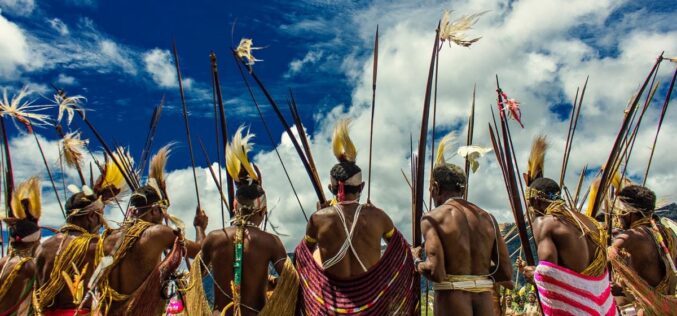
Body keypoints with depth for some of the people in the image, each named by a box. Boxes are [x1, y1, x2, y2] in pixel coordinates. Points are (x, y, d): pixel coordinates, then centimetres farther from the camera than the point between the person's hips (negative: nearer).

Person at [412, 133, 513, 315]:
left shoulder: (433, 218, -5)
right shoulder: (488, 218, 10)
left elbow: (436, 272, -16)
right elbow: (506, 272, 6)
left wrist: (416, 262, 4)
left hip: (452, 300, -5)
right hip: (485, 300, 5)